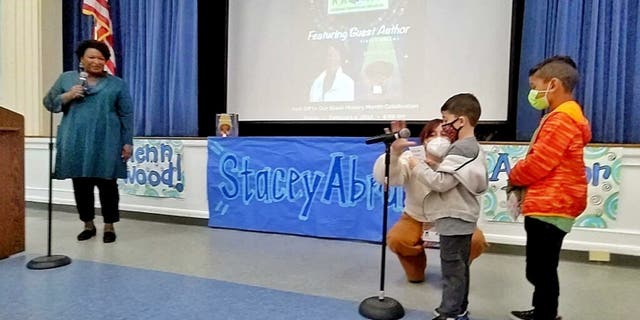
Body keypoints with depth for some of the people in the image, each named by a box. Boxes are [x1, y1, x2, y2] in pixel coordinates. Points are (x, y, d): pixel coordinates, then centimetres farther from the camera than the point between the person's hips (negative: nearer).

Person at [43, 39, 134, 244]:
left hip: (106, 144, -2)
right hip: (76, 143, 3)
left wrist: (127, 142, -3)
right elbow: (48, 102, 13)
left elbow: (127, 115, 3)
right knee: (80, 185, 9)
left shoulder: (117, 84, 6)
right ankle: (88, 225, 24)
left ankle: (109, 226, 14)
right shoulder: (66, 78, 12)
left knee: (107, 184, 1)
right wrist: (67, 96, -6)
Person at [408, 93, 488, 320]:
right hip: (462, 217, 11)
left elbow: (440, 182, -23)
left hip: (454, 218, -11)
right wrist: (436, 166, 6)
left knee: (451, 268, -2)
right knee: (460, 266, 18)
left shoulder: (461, 149, -19)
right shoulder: (473, 148, 14)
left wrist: (417, 166, -12)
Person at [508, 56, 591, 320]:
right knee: (541, 269, 22)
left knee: (540, 271, -2)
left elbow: (538, 163, -20)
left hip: (550, 206, -11)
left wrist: (513, 178, -1)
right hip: (549, 205, 11)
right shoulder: (564, 117, 18)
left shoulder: (560, 119, -17)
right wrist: (521, 184, 8)